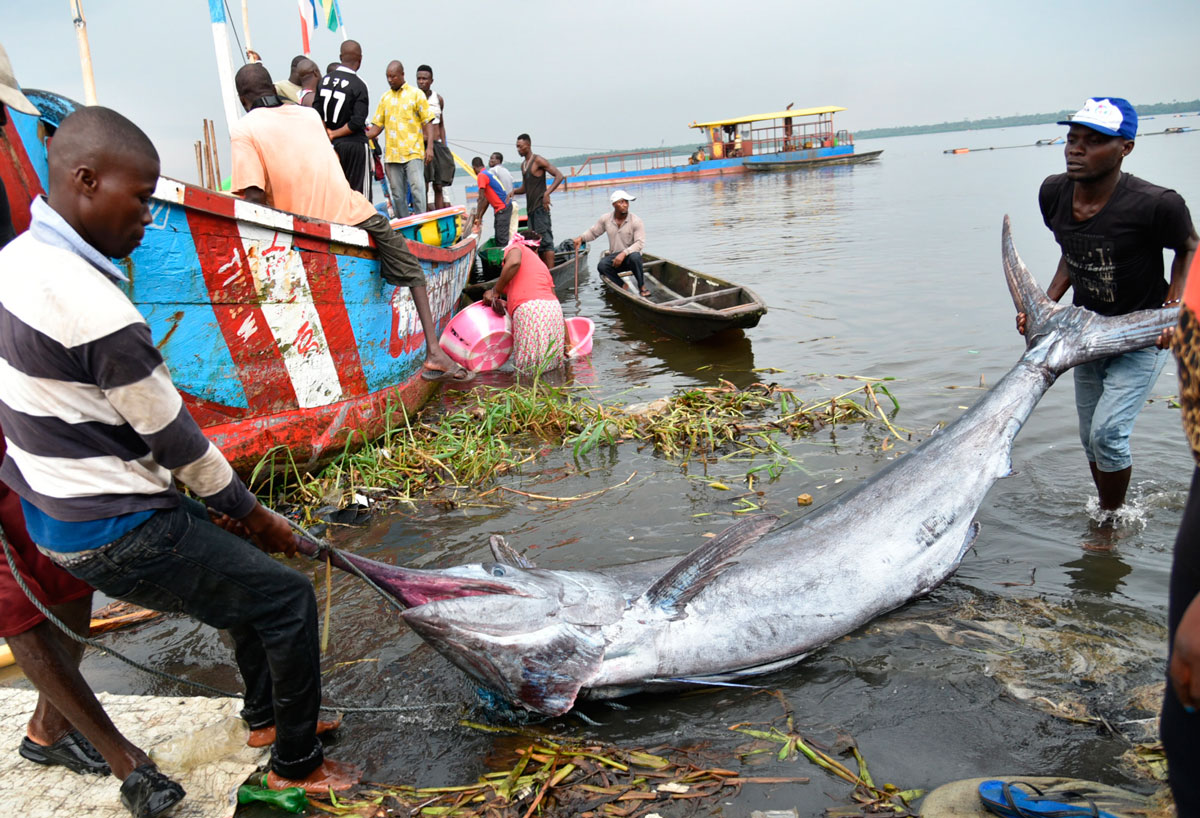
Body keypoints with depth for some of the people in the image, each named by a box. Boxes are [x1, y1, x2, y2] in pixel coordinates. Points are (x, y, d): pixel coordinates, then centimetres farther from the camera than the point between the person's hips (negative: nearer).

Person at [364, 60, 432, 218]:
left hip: (413, 153, -4)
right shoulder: (385, 97, 15)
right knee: (397, 195, 6)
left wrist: (429, 147, -10)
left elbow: (428, 122, 1)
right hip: (391, 155, 4)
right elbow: (377, 125, 15)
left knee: (417, 190, -13)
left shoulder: (416, 94, 5)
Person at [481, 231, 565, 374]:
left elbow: (514, 262, -9)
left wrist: (495, 292, 0)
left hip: (529, 309, -6)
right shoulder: (542, 265, 31)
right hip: (553, 308, 6)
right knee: (553, 366, 12)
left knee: (527, 369, -1)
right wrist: (565, 340, 25)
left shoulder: (515, 248, 17)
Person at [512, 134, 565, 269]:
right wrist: (515, 191, 3)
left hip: (540, 207, -9)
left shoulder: (538, 160, -8)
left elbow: (559, 176, -13)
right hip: (530, 207, 9)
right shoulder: (523, 164, 18)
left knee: (545, 240, -11)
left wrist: (547, 193, -24)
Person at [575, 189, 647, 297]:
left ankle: (642, 286, -18)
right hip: (614, 256, 3)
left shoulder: (635, 221, -9)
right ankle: (623, 286, -16)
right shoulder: (606, 219, 2)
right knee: (602, 265, -30)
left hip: (630, 256, -2)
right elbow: (592, 232, 16)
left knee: (635, 256, -39)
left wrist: (624, 253, -30)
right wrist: (581, 238, -4)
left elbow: (640, 243, -17)